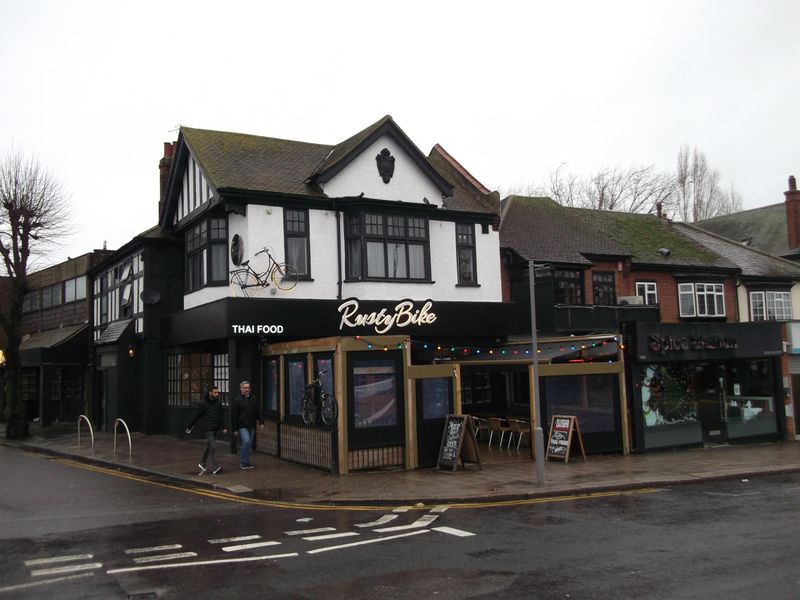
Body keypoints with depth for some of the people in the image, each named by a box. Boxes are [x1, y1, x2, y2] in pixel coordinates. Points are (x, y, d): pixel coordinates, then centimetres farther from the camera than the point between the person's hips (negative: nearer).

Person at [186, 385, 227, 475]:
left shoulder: (218, 403, 7)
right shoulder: (204, 404, -9)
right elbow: (196, 416, -2)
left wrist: (222, 428, 13)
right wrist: (189, 426, 4)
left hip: (215, 429, 6)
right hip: (208, 429, -6)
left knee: (209, 447, 15)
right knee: (213, 447, -12)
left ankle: (202, 463, 30)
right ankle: (215, 467, -12)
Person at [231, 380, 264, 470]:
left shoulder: (253, 399, 12)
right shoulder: (237, 400, -5)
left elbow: (258, 412, 17)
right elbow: (233, 416, -5)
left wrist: (261, 422, 6)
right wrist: (234, 429, -9)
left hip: (251, 426, 6)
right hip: (242, 426, -6)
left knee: (249, 444, 9)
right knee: (246, 441, -18)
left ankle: (245, 462, 20)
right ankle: (244, 463, -8)